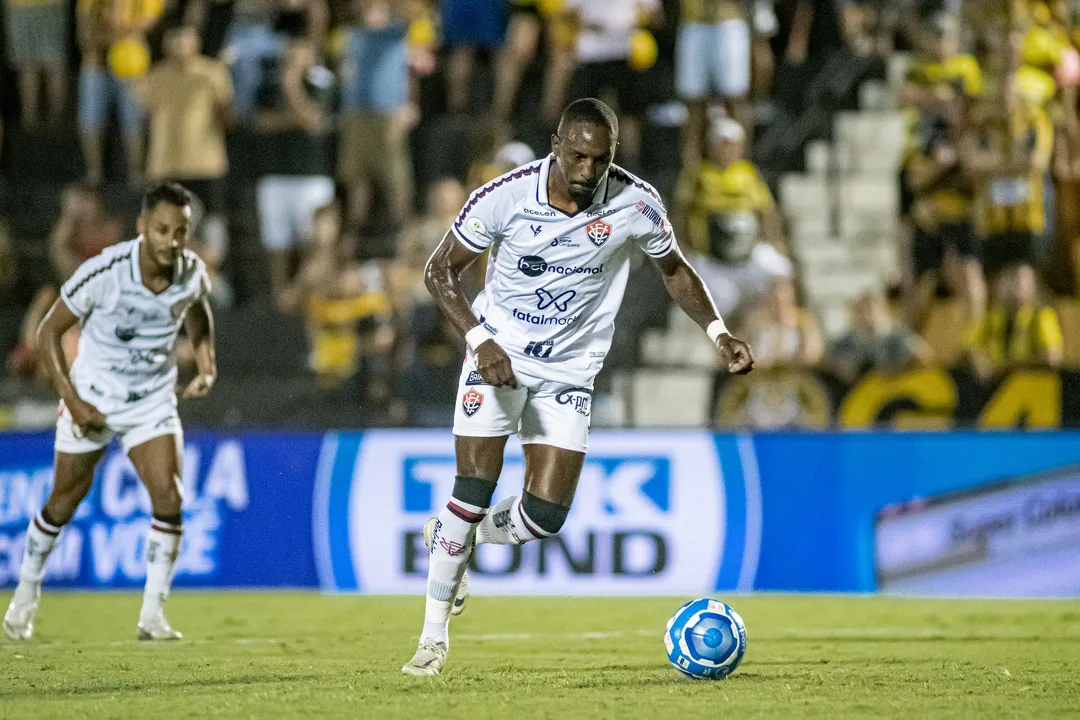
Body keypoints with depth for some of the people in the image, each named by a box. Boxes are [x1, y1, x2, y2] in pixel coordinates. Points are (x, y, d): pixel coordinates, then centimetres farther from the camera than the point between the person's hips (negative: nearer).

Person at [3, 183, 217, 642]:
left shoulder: (192, 273, -14)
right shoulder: (103, 273, -26)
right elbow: (49, 331, -14)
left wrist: (206, 364, -2)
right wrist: (71, 398, -18)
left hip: (153, 402, 2)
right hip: (92, 399, -2)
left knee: (168, 496, -16)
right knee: (65, 501, 12)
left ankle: (152, 615, -9)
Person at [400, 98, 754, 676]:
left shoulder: (636, 205, -12)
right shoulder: (506, 196, -17)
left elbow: (674, 269, 7)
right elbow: (440, 270, -7)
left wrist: (717, 332, -5)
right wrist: (481, 340, -20)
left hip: (569, 373, 2)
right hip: (498, 356, -2)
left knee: (544, 515, -7)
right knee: (474, 491, -12)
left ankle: (453, 539, 25)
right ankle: (434, 634, 3)